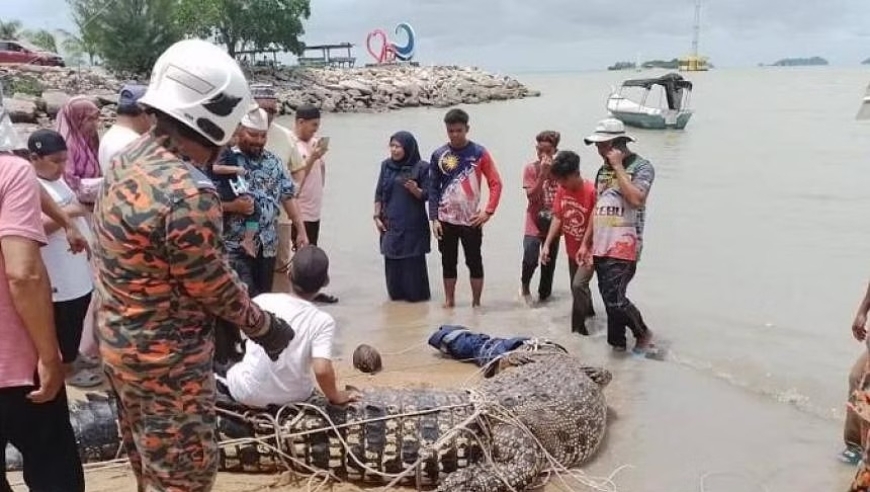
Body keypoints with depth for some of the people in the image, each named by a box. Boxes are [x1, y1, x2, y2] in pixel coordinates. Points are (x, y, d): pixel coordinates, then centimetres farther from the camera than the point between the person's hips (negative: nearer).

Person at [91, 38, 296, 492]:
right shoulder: (188, 194, -29)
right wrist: (266, 327, -2)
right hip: (167, 360, -9)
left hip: (120, 344, 9)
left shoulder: (128, 159, 0)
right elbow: (214, 287, -19)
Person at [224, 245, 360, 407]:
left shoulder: (262, 301, -11)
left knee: (232, 369, 34)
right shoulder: (323, 321, -17)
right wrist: (335, 397, -9)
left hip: (248, 394, 1)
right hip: (294, 397, 0)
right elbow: (322, 370, -27)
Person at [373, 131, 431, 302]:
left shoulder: (421, 167, -7)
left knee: (413, 260, -1)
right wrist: (377, 216, 4)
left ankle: (416, 293, 11)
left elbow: (426, 195, -6)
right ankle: (396, 293, 17)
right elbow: (379, 194, 10)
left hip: (412, 224, -4)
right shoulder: (386, 165, 6)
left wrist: (415, 189, -26)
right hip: (390, 223, 4)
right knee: (392, 260, 5)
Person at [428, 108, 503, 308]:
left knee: (474, 262, 3)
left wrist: (488, 211, -11)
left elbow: (496, 183, -3)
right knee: (448, 262, 9)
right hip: (446, 220, 2)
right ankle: (449, 301, 20)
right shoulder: (439, 155, 1)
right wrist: (434, 218, -3)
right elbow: (433, 189, 3)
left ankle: (476, 303, 13)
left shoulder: (479, 152, -4)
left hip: (471, 220, -2)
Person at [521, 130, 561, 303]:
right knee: (530, 260, -16)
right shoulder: (530, 168, -6)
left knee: (549, 263, 10)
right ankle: (525, 284, 15)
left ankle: (544, 295, 29)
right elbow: (531, 195, -17)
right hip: (534, 225, -3)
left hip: (553, 225, 3)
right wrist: (543, 173, -21)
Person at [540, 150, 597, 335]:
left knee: (578, 285, -18)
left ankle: (578, 327, -5)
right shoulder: (561, 191, -4)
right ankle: (588, 311, 44)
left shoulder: (592, 191, -23)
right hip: (572, 249, 7)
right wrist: (547, 244, -5)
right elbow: (557, 218, 1)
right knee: (577, 286, 20)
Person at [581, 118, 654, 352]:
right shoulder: (603, 170, 14)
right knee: (610, 299, 9)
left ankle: (643, 333, 12)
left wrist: (618, 166, -15)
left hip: (624, 247, -7)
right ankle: (617, 342, 20)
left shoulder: (641, 166, -6)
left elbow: (636, 199, -23)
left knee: (615, 299, -12)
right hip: (600, 247, 7)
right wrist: (586, 243, 17)